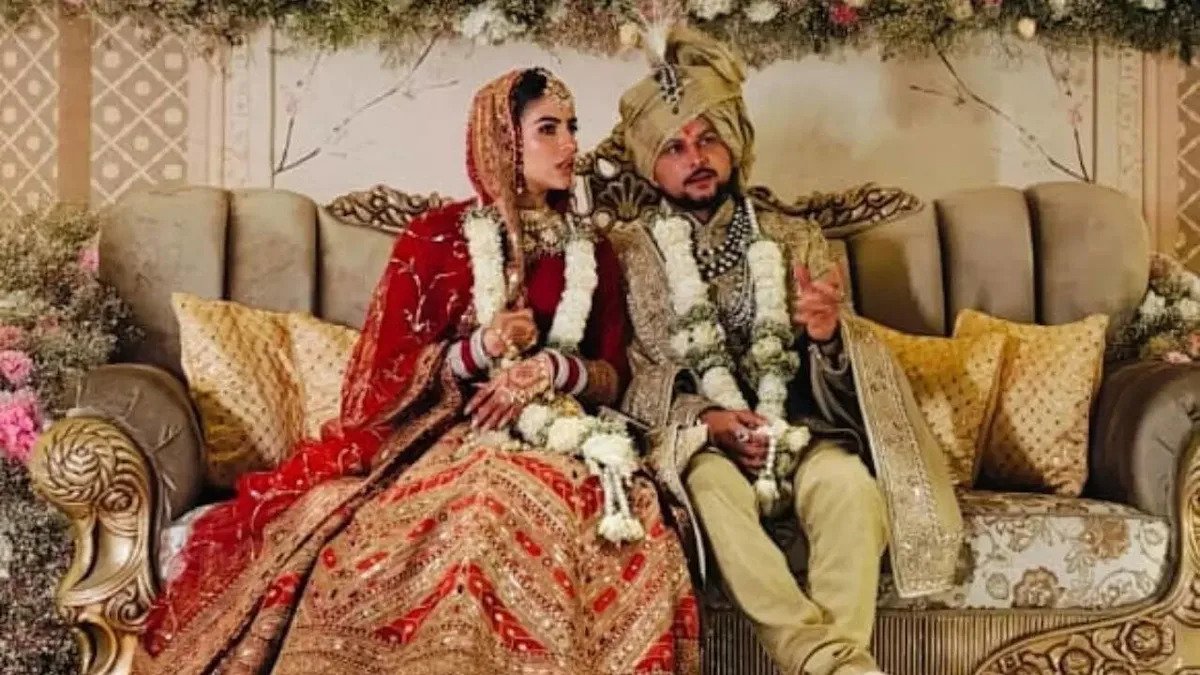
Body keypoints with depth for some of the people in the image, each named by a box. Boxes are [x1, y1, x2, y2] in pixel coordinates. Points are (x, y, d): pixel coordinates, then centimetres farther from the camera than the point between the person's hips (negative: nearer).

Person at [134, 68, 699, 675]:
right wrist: (482, 347, -17)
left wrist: (552, 369, -11)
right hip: (448, 434, -2)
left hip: (558, 441, 3)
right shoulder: (436, 237, 4)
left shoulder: (593, 253, 15)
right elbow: (391, 371, 0)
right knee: (472, 514, -39)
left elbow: (614, 376, 11)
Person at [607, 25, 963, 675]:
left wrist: (828, 335, -20)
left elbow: (834, 382, 4)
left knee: (850, 481, -31)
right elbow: (634, 373, -2)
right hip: (697, 435, -1)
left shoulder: (795, 238, 8)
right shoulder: (633, 249, 4)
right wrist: (706, 417, -20)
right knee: (711, 479, -35)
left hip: (799, 432, 2)